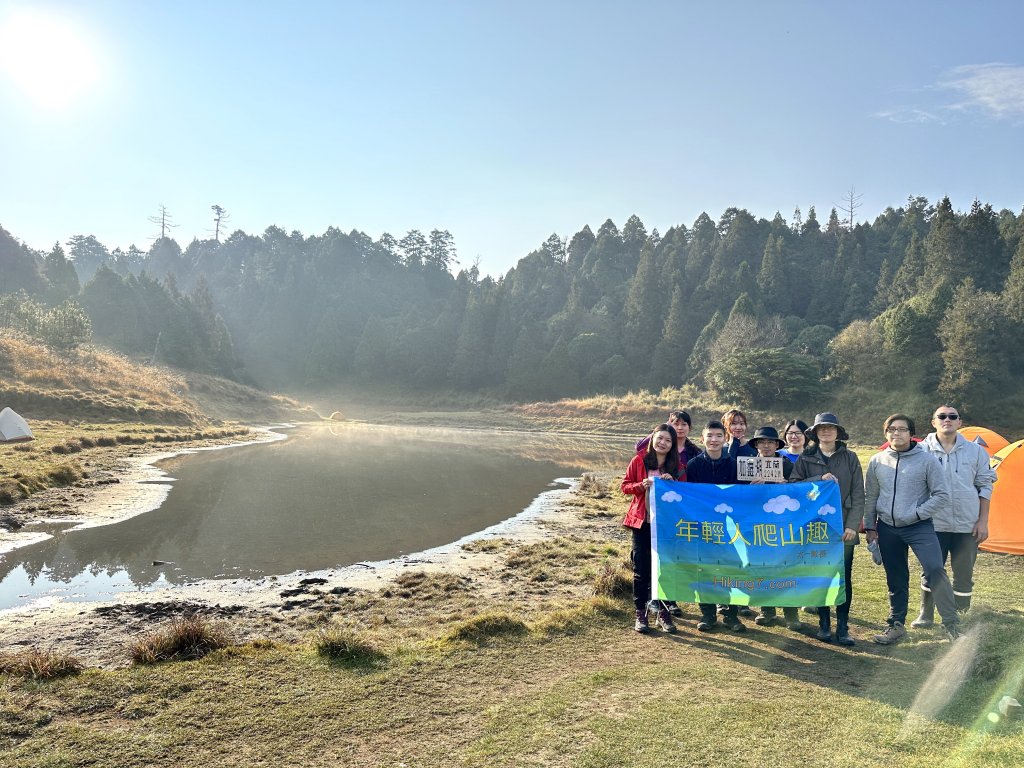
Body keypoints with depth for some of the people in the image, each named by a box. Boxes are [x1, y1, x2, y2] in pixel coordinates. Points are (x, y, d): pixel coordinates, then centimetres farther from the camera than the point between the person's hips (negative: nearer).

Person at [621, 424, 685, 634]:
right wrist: (641, 486, -17)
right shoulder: (639, 460, 1)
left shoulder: (678, 467, 4)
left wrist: (673, 483, -13)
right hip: (642, 522, -1)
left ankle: (663, 613, 18)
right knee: (641, 570, 3)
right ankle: (640, 614, 13)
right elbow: (625, 486, 2)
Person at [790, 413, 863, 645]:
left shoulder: (850, 458, 5)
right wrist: (819, 480, -15)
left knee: (844, 578, 2)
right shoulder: (806, 458, 6)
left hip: (843, 527, 0)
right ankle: (824, 624, 16)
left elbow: (858, 494, 2)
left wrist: (853, 524, -6)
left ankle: (842, 627, 10)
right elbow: (793, 486, -4)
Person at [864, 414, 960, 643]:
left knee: (935, 570, -19)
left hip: (919, 527, -3)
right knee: (896, 579, 12)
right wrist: (870, 526, 9)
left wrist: (916, 514, -12)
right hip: (887, 528, 3)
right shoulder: (877, 461, 3)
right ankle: (896, 625, 24)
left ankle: (951, 623, -3)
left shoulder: (927, 460, -7)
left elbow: (941, 496, -5)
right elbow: (870, 497, 10)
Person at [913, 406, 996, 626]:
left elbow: (985, 486, 6)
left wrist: (983, 521, 1)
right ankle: (925, 616, 24)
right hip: (934, 524, -1)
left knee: (963, 576, 9)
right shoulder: (923, 450, -5)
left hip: (967, 525, 1)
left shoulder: (975, 451, 2)